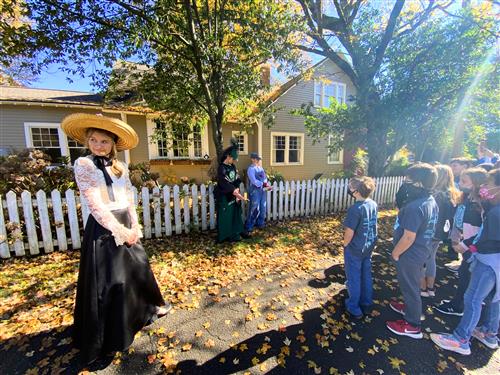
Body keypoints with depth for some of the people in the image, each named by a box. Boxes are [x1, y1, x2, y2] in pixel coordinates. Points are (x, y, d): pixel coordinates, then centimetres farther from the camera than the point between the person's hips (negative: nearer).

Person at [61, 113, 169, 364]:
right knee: (107, 279, 6)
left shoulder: (121, 167, 8)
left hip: (126, 225, 6)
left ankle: (147, 307, 43)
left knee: (138, 268, 18)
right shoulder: (83, 164, -7)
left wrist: (134, 227, -1)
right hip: (103, 228, -5)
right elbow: (94, 204, -15)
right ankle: (107, 334, 28)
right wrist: (119, 230, -15)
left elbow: (129, 200, 8)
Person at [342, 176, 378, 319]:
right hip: (369, 247, 7)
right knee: (366, 275, 22)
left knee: (354, 278, 10)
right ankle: (366, 304, 40)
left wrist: (345, 245, -5)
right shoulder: (373, 204, -4)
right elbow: (371, 225, 7)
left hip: (355, 249, -7)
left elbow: (349, 232, -23)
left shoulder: (355, 209, -27)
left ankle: (354, 308, 27)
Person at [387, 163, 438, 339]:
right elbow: (423, 229, 10)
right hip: (421, 251, 9)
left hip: (409, 255, -9)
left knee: (410, 287, 10)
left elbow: (408, 237, -28)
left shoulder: (414, 207, -31)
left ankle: (412, 326, 29)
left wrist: (395, 253, -15)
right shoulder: (431, 201, 0)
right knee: (412, 285, 28)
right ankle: (410, 308, 50)